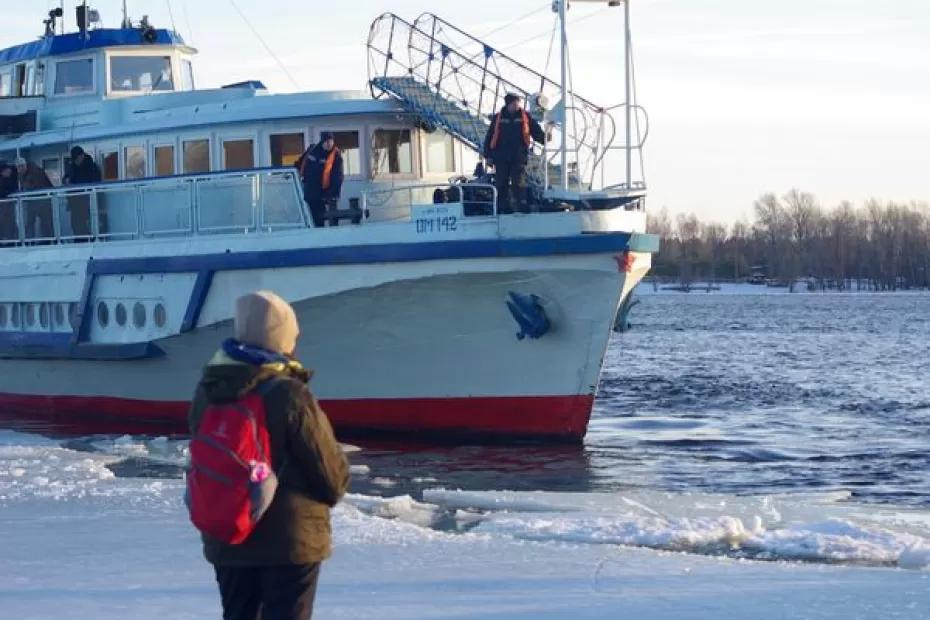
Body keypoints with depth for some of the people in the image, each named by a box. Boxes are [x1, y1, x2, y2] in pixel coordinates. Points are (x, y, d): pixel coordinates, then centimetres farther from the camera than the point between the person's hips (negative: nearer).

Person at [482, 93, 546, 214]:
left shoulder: (525, 117, 5)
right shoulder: (498, 118, 6)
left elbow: (537, 131, 5)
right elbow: (489, 137, 9)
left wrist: (544, 139, -15)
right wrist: (488, 155, 6)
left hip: (519, 157, -1)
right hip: (501, 157, 1)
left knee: (519, 182, -10)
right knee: (501, 184, 4)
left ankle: (522, 206, -12)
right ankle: (503, 208, 12)